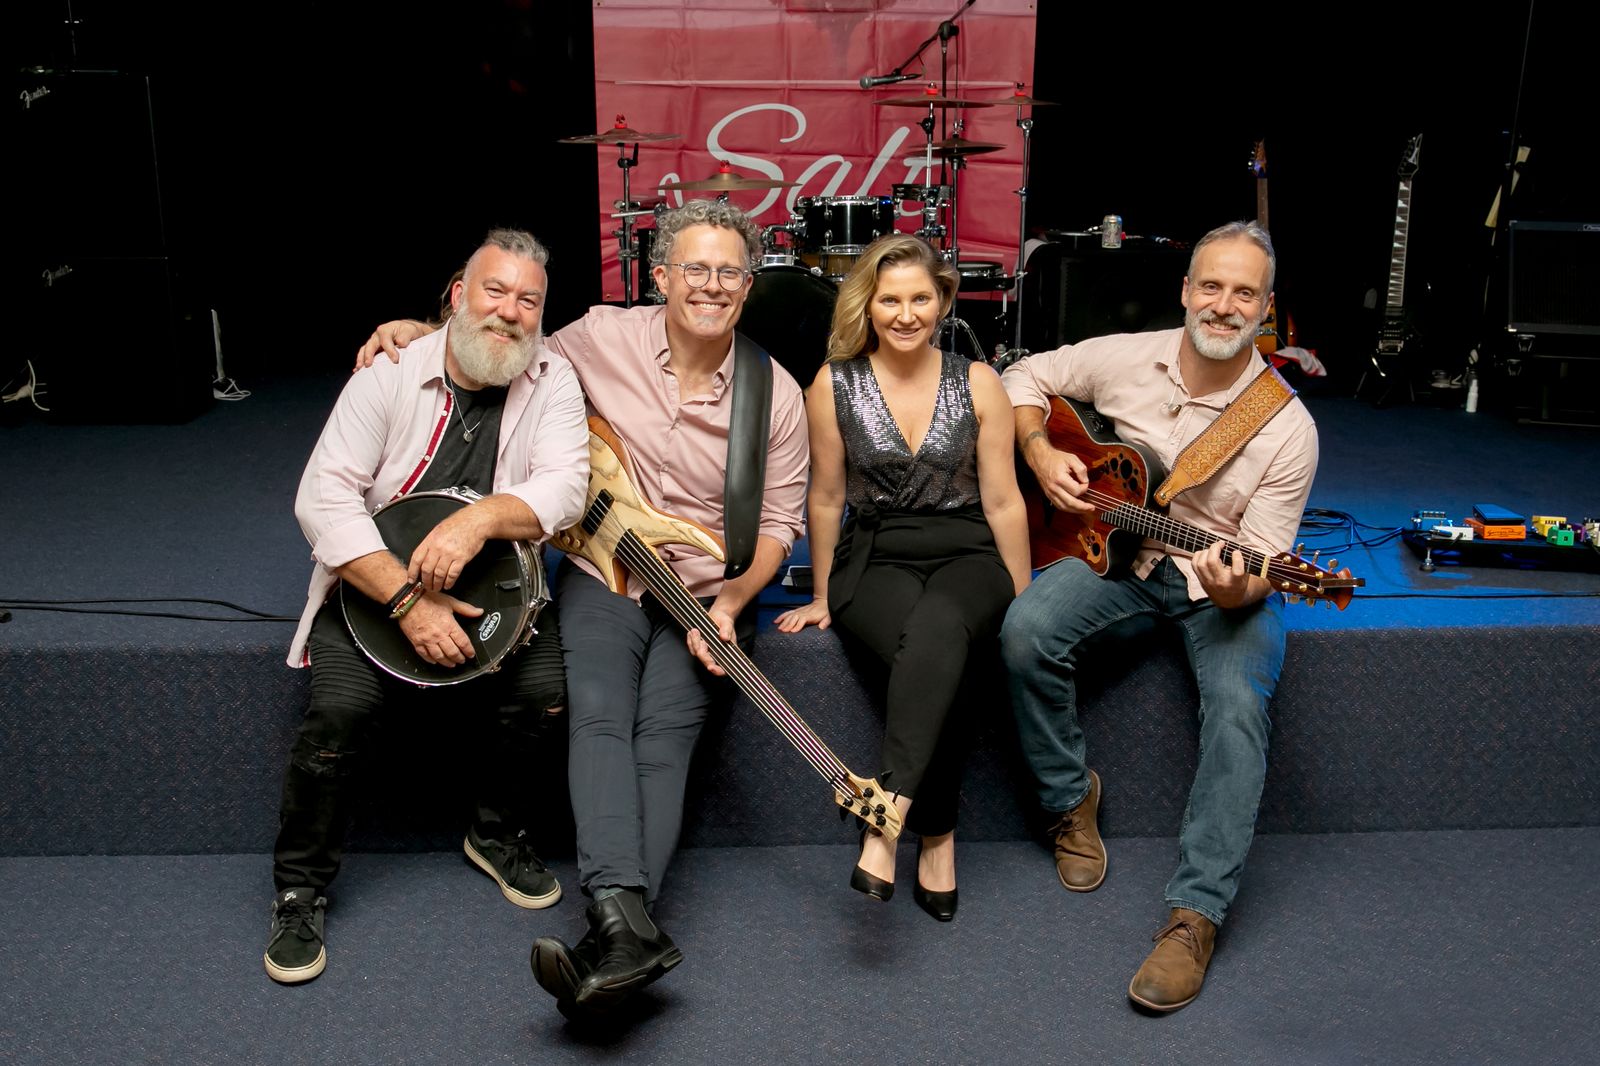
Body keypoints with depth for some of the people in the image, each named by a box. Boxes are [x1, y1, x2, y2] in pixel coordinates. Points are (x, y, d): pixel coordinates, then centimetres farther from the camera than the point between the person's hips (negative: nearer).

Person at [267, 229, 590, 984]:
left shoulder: (551, 382, -4)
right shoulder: (390, 375, -9)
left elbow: (565, 487, -16)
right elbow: (324, 498, -16)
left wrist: (481, 518, -36)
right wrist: (407, 600, -26)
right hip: (375, 582, -1)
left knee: (543, 691, -22)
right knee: (340, 707, -23)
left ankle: (498, 835, 10)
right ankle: (300, 889, 2)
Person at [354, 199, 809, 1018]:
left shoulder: (775, 395, -4)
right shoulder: (606, 338, -2)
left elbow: (778, 522, 2)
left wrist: (731, 602, -14)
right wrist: (424, 330, 5)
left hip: (707, 594, 0)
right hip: (604, 574, 1)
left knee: (664, 730, -22)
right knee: (597, 714, -24)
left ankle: (616, 930, -30)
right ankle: (629, 924, -38)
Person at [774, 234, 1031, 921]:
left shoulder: (977, 384, 4)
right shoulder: (834, 385, 1)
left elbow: (1002, 502, 6)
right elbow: (827, 498, 8)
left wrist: (1024, 606, 7)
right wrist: (823, 598, 14)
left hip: (966, 557, 0)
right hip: (875, 560, 0)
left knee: (939, 626, -38)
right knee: (933, 660, -35)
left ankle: (885, 816, -41)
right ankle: (937, 838, -25)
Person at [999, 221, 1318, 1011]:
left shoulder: (1287, 428, -12)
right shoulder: (1126, 359, -5)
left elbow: (1263, 557, -11)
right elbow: (1024, 378, 10)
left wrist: (1236, 591, -34)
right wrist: (1041, 455, -7)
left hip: (1222, 578, -2)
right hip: (1117, 547, 2)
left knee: (1239, 703, -30)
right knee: (1027, 632, -27)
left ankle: (1195, 915, -22)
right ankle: (1070, 797, 0)